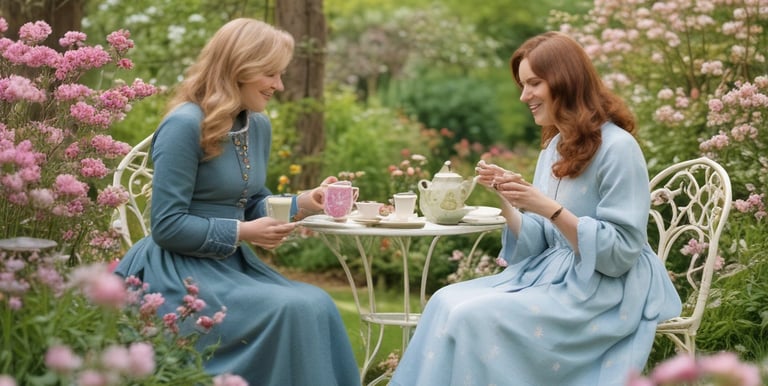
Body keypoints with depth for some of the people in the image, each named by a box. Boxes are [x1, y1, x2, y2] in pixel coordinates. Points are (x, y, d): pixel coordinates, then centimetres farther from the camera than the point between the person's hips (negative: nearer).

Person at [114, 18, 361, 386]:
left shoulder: (259, 126, 9)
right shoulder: (185, 125, -17)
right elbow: (167, 226, -17)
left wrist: (302, 203, 0)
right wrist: (242, 233, -18)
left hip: (233, 264, 8)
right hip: (182, 269, -8)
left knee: (318, 304, -16)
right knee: (293, 311, -24)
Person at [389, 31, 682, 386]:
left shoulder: (617, 147, -15)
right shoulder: (554, 147, 11)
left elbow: (620, 252, -18)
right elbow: (536, 244, 10)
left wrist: (549, 208, -24)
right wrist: (504, 197, -6)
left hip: (605, 292, -8)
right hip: (553, 276, 8)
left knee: (475, 317, -22)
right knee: (447, 302, -10)